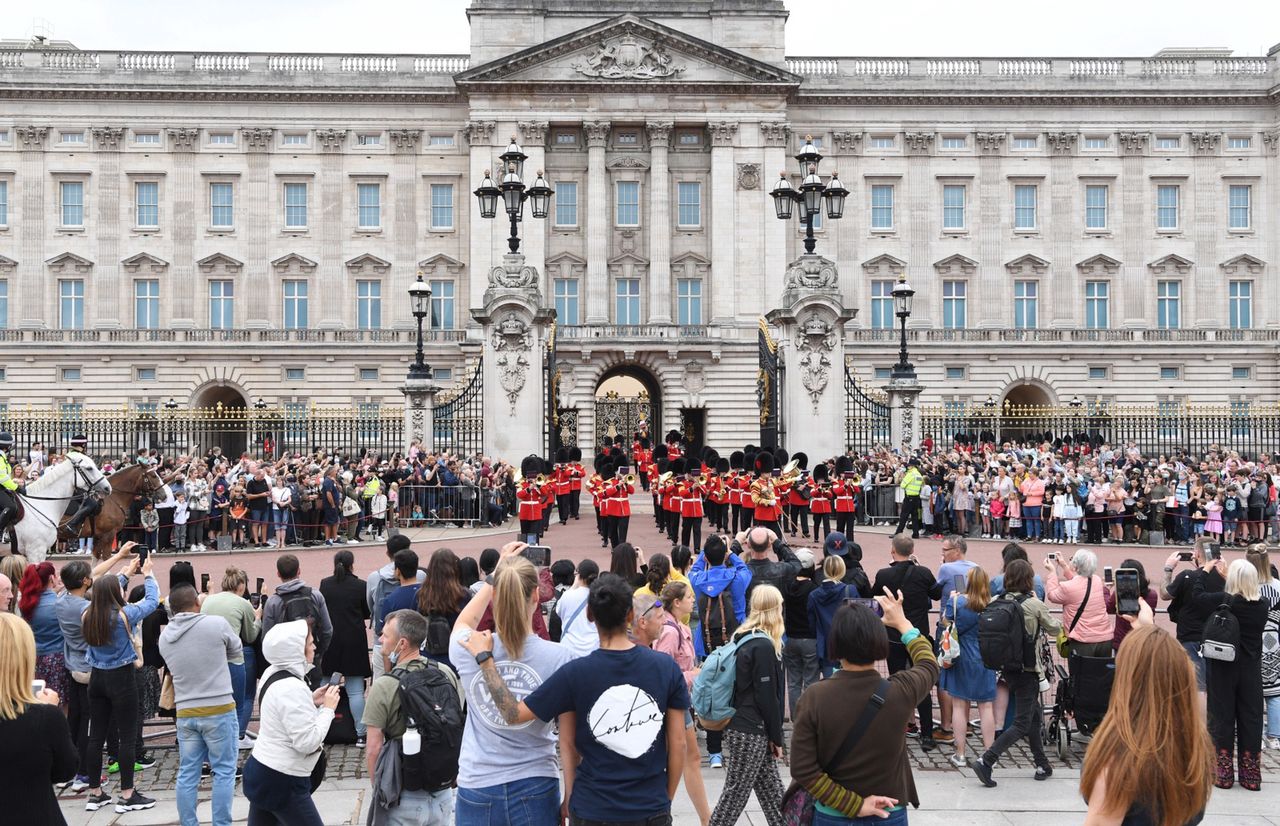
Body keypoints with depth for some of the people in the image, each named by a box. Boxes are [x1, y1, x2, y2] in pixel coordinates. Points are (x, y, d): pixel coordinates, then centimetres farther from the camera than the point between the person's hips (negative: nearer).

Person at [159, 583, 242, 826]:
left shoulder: (165, 637, 5)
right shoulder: (216, 623, -10)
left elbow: (171, 670, 13)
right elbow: (237, 653, 5)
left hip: (185, 713, 5)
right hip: (219, 709, -5)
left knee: (187, 774, 11)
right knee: (224, 772, 4)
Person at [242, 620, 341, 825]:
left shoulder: (272, 674, 4)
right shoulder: (292, 688, -24)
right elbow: (308, 742, -24)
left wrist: (311, 702, 7)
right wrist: (327, 708, -14)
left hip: (262, 770, 9)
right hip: (281, 781, -9)